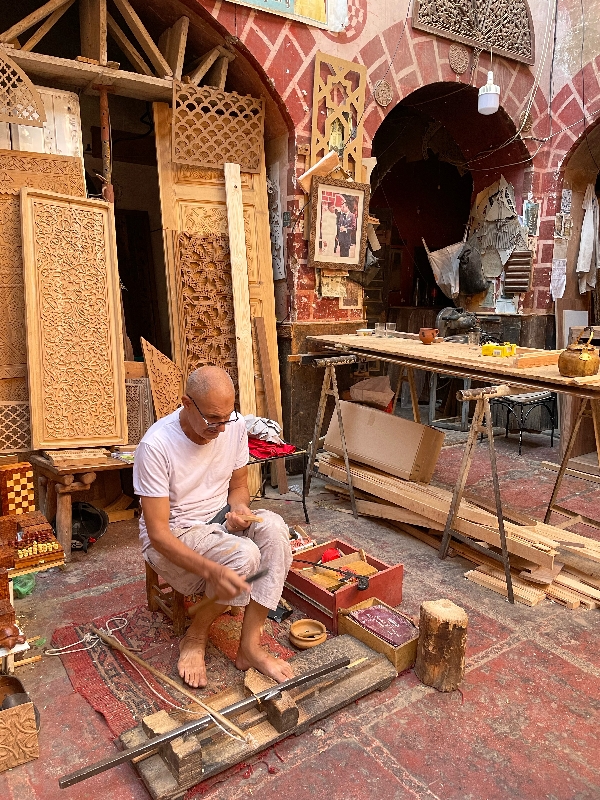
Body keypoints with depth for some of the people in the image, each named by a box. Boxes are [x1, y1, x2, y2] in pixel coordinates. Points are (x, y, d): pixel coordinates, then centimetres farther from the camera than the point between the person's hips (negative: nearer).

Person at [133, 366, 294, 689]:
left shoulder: (235, 425, -9)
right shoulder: (156, 445, -25)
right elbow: (158, 533, -25)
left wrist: (239, 507, -18)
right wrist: (212, 571, -38)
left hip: (218, 524, 5)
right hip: (172, 539, -5)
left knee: (273, 526, -25)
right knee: (245, 556, -31)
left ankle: (250, 646, -17)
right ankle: (195, 638, -2)